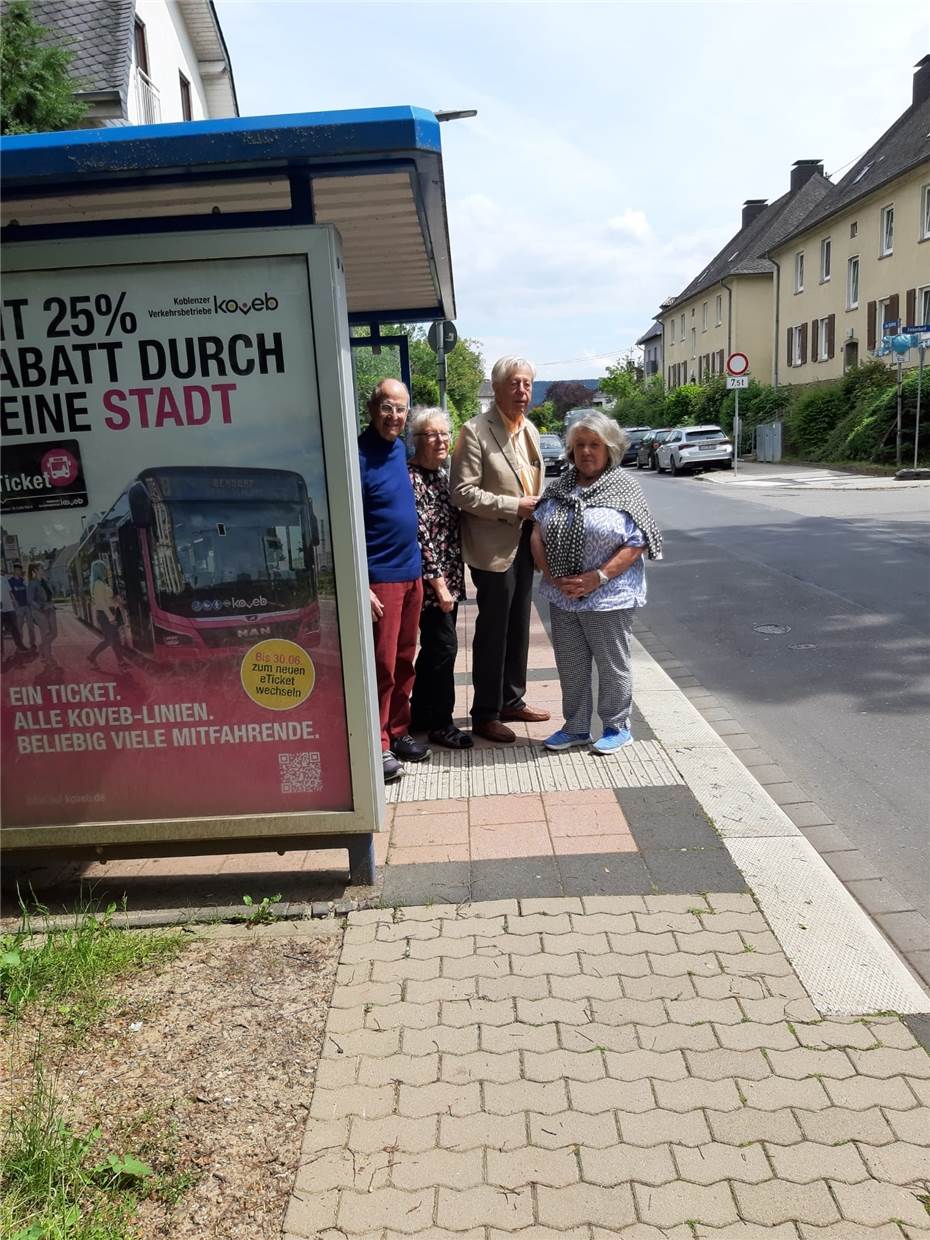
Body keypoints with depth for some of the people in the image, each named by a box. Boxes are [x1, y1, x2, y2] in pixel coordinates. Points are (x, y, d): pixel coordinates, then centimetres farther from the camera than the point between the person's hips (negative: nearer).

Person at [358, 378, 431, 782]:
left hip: (411, 572, 8)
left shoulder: (399, 447, 9)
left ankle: (399, 731, 26)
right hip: (380, 578, -7)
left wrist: (423, 568, 16)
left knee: (404, 661, 14)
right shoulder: (359, 456, -14)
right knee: (382, 665, -1)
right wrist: (360, 588, -21)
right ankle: (378, 744, 10)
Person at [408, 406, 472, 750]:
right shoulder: (411, 478, -15)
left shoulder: (443, 474, 12)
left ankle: (420, 716, 27)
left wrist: (453, 579, 15)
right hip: (431, 580, -9)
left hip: (449, 578, 9)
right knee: (444, 647, -4)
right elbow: (419, 536, -18)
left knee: (434, 648, 15)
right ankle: (440, 724, 9)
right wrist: (438, 583, -18)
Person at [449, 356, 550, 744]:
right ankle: (484, 714, 13)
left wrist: (538, 506, 4)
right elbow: (462, 492, -18)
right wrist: (514, 507, -20)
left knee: (518, 627, 16)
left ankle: (512, 701, 31)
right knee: (493, 631, 1)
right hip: (493, 546, -8)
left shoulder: (530, 429, 11)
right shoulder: (475, 431, -13)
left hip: (524, 541, 8)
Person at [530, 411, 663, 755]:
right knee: (570, 665, 14)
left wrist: (598, 577, -20)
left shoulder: (623, 488, -6)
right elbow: (537, 534, 5)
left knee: (612, 665, 8)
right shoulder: (559, 488, 7)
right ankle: (576, 728, 29)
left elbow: (636, 543, -12)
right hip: (562, 596, 5)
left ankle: (617, 727, 26)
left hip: (608, 597, -5)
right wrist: (552, 575, -10)